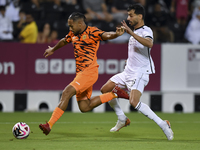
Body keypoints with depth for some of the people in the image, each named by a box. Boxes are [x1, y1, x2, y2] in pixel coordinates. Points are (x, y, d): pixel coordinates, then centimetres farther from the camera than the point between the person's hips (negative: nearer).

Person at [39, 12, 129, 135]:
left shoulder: (92, 32, -9)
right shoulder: (73, 34, 13)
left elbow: (106, 35, -26)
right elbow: (64, 41, 33)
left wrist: (116, 34, -49)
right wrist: (53, 49, 52)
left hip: (89, 72, -9)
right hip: (80, 73, 9)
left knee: (67, 93, -20)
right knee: (84, 107, 5)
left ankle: (49, 125, -20)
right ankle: (114, 94, 19)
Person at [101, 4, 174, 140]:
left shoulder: (146, 31, -13)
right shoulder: (135, 32, 16)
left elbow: (149, 43, -37)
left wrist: (131, 33, -38)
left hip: (140, 73, -10)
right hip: (128, 72, 10)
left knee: (134, 102, -27)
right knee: (105, 90, 11)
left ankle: (163, 124, -21)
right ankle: (122, 119, 23)